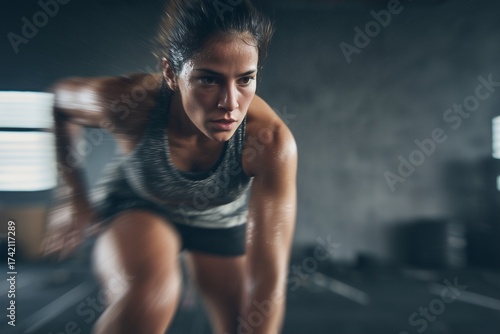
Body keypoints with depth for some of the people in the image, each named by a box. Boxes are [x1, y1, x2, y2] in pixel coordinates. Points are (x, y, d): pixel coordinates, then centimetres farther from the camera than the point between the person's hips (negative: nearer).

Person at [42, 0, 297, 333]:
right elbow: (61, 98, -9)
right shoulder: (129, 101, -34)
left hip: (223, 219, 2)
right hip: (137, 205, -1)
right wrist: (72, 194, -8)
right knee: (149, 293, -33)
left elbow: (268, 277, -34)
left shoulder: (271, 142, -37)